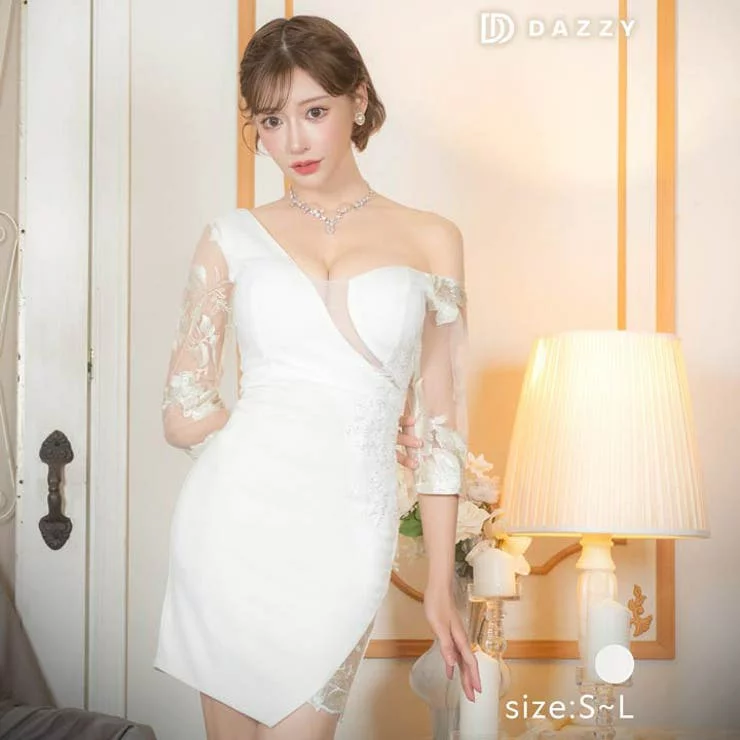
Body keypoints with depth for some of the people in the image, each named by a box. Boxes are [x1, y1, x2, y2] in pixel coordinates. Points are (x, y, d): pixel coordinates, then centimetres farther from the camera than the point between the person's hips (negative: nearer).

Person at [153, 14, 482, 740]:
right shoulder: (234, 236, 6)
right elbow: (184, 414, 4)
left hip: (342, 537, -1)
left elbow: (439, 426, 6)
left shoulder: (430, 240, 5)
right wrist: (323, 432, 2)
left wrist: (440, 587, 4)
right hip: (233, 514, 1)